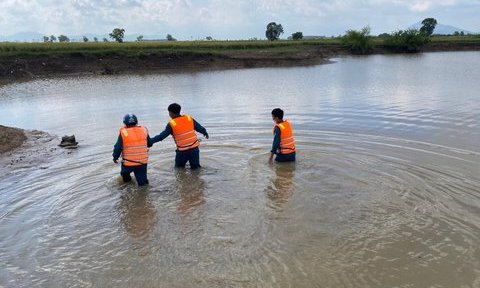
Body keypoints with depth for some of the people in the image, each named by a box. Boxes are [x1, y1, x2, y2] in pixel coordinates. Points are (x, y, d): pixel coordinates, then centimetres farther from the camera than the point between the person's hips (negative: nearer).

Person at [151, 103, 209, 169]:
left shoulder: (171, 124, -11)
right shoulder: (189, 118, 0)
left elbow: (162, 136, -15)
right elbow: (199, 128, 8)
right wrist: (205, 133, 27)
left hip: (182, 151, -3)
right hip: (194, 148, 3)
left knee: (179, 167, 20)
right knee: (195, 167, 14)